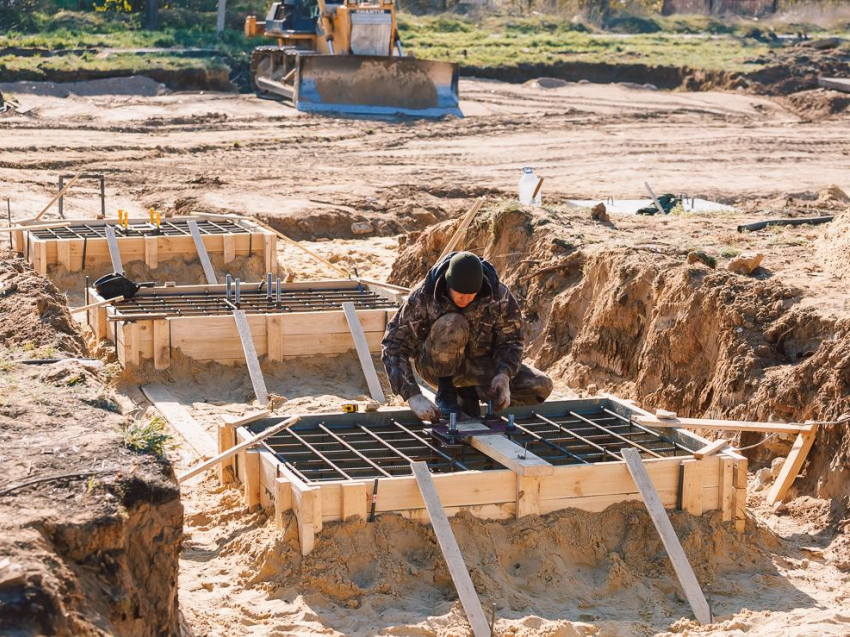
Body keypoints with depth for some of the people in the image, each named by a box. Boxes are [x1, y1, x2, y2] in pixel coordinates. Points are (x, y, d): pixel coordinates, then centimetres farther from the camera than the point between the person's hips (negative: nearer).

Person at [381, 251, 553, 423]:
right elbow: (393, 346, -26)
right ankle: (445, 393, -15)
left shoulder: (499, 294, -21)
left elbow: (510, 340, -9)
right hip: (435, 364, -4)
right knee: (452, 325, -36)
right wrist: (413, 396, -38)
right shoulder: (424, 296, -26)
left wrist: (504, 375, -30)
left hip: (477, 363, 4)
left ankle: (468, 390, 4)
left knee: (541, 387, -16)